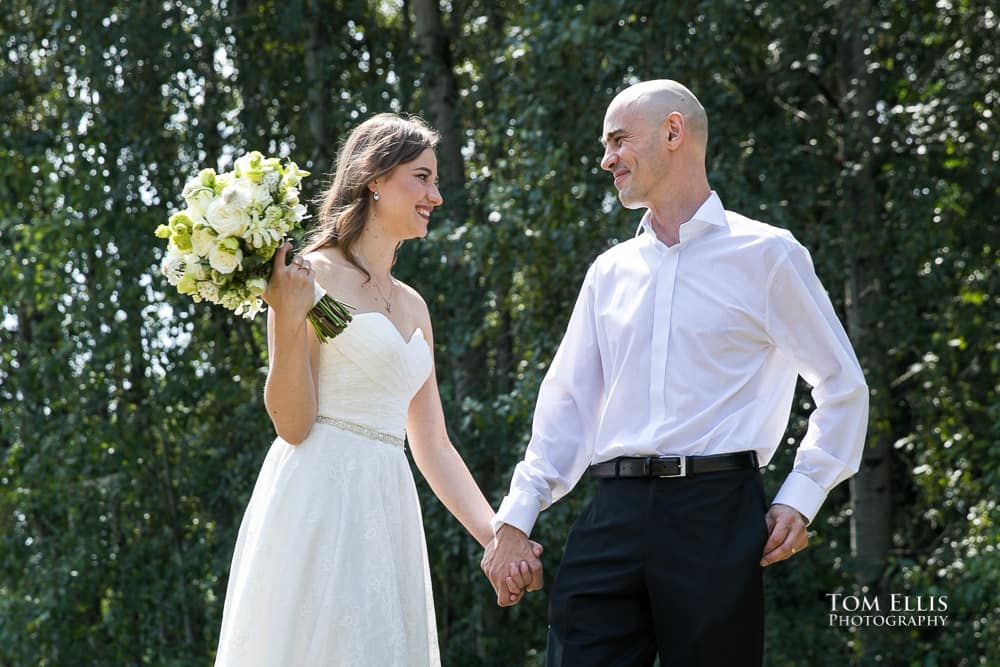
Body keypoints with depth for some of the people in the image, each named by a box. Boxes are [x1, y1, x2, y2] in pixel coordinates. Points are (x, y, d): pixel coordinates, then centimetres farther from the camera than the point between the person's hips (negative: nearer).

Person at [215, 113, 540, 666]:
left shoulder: (412, 306, 18)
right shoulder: (314, 276, -3)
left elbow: (434, 448, 19)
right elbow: (293, 424, -9)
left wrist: (497, 539, 9)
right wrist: (288, 320, -20)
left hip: (386, 514, 7)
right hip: (318, 504, -7)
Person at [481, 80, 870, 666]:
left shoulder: (766, 256, 3)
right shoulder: (611, 272, 17)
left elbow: (843, 387, 6)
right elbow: (567, 399, 19)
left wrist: (800, 499, -4)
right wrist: (517, 519, 11)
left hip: (716, 516, -4)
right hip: (613, 519, 4)